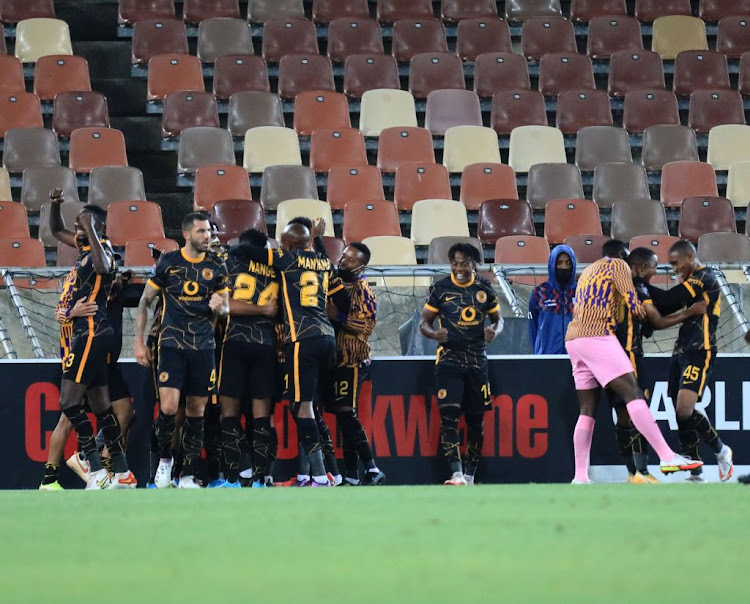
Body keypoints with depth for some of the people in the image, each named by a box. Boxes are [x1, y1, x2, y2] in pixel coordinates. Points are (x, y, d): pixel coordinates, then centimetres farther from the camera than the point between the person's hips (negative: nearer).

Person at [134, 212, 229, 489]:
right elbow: (145, 302, 6)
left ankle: (187, 476, 11)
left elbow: (226, 308, 14)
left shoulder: (216, 266, 6)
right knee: (168, 407, -16)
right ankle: (165, 458, 10)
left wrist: (219, 306, -11)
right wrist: (139, 342, 2)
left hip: (203, 346, 3)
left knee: (196, 411, 4)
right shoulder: (168, 262, -1)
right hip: (172, 344, -3)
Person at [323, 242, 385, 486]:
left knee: (346, 414, -14)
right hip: (338, 359, 8)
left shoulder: (361, 289, -8)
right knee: (345, 417, 8)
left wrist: (338, 316, -20)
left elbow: (367, 323, -19)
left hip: (353, 362, -8)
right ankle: (351, 475, 10)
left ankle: (371, 470, -14)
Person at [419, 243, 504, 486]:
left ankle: (470, 475, 18)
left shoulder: (484, 290, 6)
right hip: (449, 359, -3)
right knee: (449, 416, -17)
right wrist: (435, 333, -18)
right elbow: (424, 323, 5)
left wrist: (494, 331, -7)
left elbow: (497, 319, 17)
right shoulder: (440, 289, 1)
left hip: (477, 361, 3)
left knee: (476, 420, 7)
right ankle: (456, 473, -23)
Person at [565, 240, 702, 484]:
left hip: (574, 340, 9)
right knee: (633, 395, -15)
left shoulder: (587, 272, 28)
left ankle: (580, 477, 1)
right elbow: (634, 305, -5)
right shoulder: (618, 265, 4)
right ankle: (667, 457, -24)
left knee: (587, 411, 8)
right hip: (597, 336, -9)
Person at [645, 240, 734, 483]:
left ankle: (721, 450, 1)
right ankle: (695, 471, 8)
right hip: (682, 351, 10)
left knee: (684, 409, -19)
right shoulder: (690, 282, 20)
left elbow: (668, 299, -17)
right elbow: (667, 307, 14)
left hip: (699, 353, -10)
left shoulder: (706, 278, -9)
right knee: (680, 413, 4)